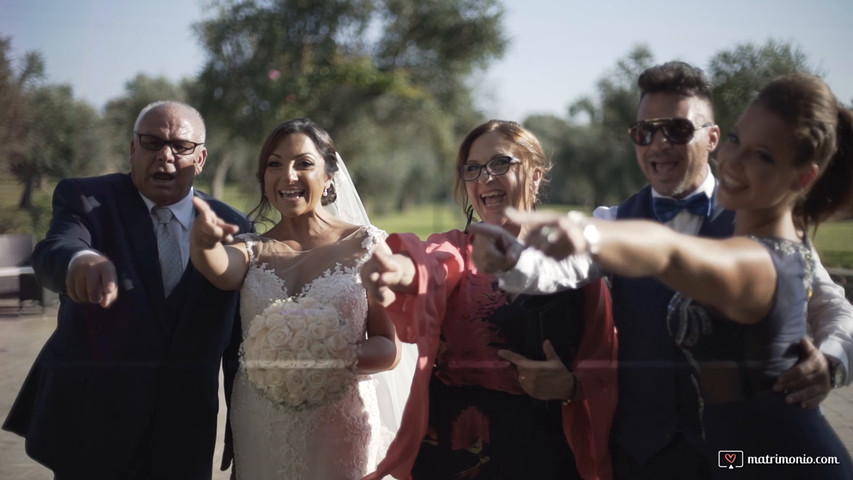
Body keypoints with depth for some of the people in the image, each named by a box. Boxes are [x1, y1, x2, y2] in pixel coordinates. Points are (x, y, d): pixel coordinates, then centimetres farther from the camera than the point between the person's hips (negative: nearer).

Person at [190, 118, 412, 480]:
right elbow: (222, 273, -21)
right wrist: (203, 241, -42)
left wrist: (335, 357, -24)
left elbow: (388, 349, -5)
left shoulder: (366, 244, -5)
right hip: (260, 432, 2)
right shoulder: (251, 248, 3)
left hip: (339, 429, -2)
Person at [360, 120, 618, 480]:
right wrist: (401, 270, -47)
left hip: (541, 450, 0)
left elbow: (603, 366, 1)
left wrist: (571, 387, -19)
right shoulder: (457, 250, 0)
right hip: (450, 442, 1)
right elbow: (432, 267, -25)